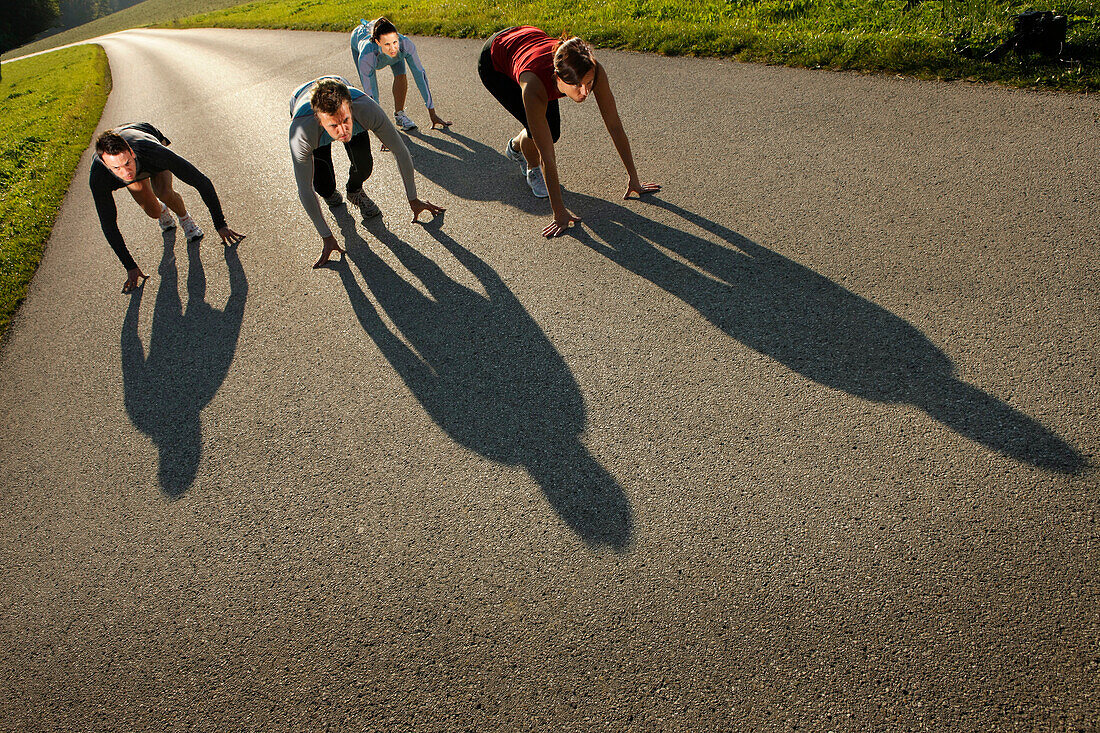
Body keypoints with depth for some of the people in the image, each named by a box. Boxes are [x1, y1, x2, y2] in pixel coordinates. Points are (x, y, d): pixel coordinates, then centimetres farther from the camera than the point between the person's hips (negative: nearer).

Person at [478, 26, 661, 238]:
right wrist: (559, 213, -40)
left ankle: (516, 147, 30)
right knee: (541, 131, -20)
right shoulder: (535, 86, -44)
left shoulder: (591, 70, -35)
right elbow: (547, 156, -42)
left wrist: (633, 178, -22)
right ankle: (532, 169, 13)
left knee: (551, 131, -3)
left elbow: (614, 125, -25)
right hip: (493, 63, -4)